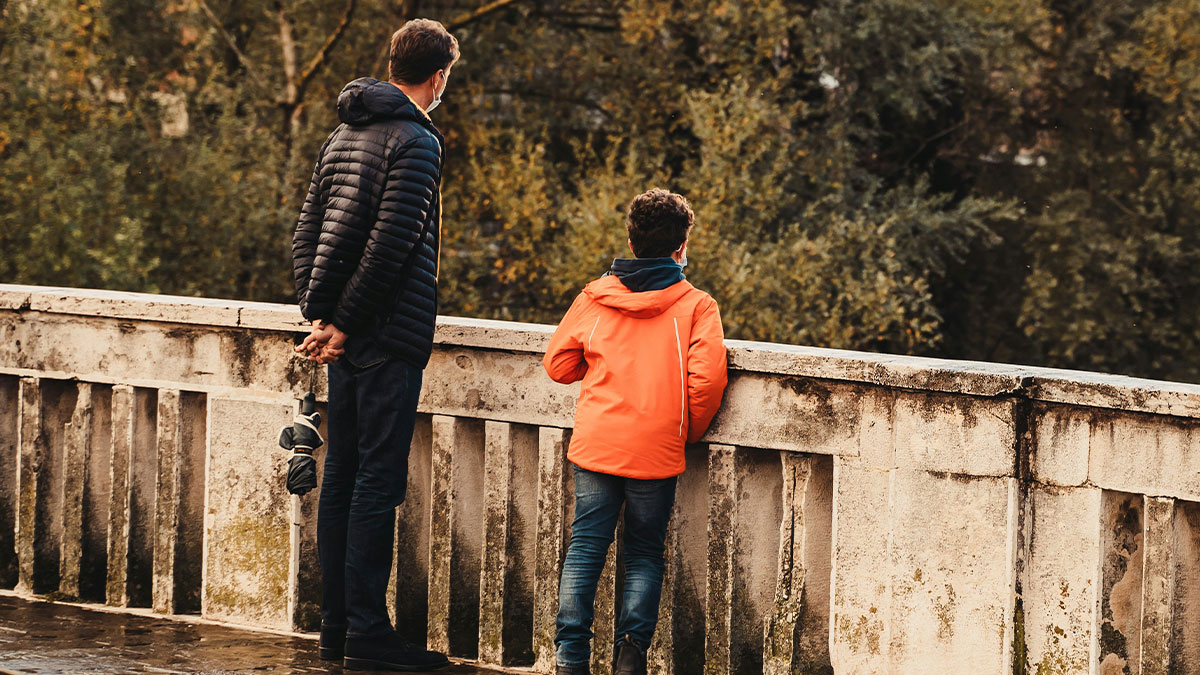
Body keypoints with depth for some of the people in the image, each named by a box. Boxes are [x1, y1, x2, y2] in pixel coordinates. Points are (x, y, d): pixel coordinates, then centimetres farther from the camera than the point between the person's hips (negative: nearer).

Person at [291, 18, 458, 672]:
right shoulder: (415, 141, -12)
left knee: (341, 476, 11)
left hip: (345, 337, 8)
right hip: (390, 336, -8)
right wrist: (341, 323, -12)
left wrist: (318, 315, 6)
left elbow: (306, 234, 13)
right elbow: (389, 244, -19)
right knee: (377, 482, -6)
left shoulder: (342, 137, 15)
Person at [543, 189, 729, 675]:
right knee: (645, 555, 10)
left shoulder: (594, 297, 5)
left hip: (595, 446, 2)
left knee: (585, 549, 7)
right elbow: (707, 378, -12)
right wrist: (689, 433, 4)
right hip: (657, 451, -2)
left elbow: (557, 365, 10)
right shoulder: (696, 305, -2)